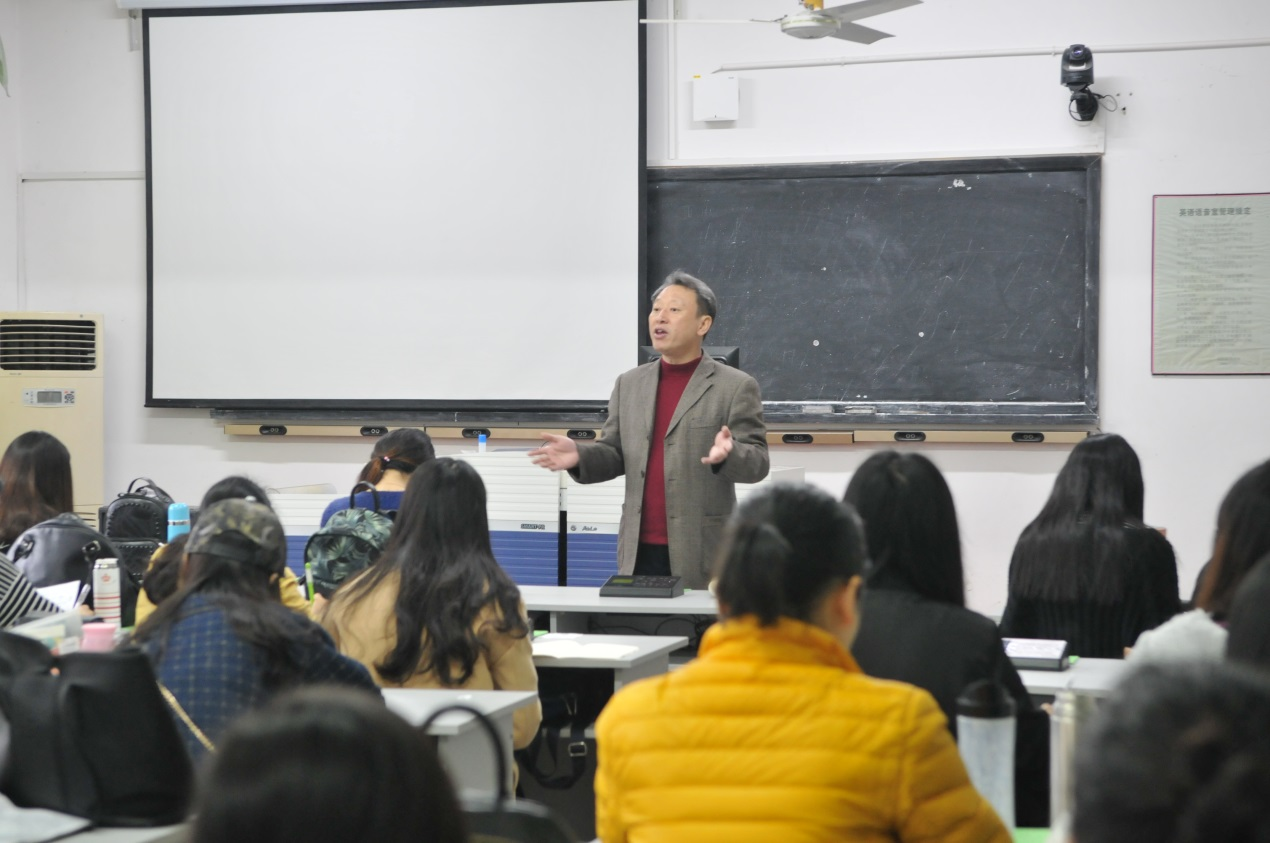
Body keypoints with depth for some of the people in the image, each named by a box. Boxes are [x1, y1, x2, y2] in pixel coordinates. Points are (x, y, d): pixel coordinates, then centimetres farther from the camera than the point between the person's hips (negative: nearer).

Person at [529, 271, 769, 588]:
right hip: (639, 552, 4)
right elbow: (614, 454, 15)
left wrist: (729, 453, -27)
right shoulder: (629, 384, 14)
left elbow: (757, 462, -5)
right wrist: (580, 455, -6)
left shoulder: (735, 387, -1)